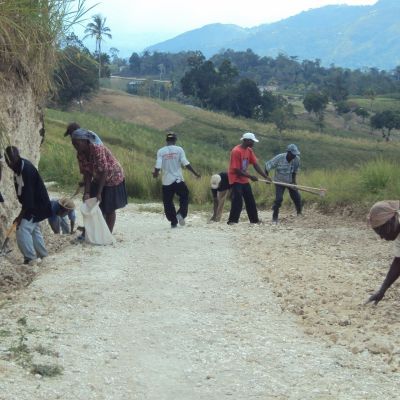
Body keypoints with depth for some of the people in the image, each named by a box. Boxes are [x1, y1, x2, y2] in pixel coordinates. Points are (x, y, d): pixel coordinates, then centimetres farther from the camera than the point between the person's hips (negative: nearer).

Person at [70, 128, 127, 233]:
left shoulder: (97, 149, -32)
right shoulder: (80, 154, -10)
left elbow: (103, 172, -31)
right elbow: (87, 174, -7)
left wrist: (99, 193, -31)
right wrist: (87, 192, -17)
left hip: (113, 178, -6)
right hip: (98, 180, 6)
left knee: (109, 209, 1)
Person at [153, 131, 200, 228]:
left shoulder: (161, 151, 1)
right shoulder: (179, 149, -2)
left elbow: (158, 166, -6)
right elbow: (186, 163, -8)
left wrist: (155, 173, 14)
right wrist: (195, 173, 0)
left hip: (166, 181, 1)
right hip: (178, 180, -1)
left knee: (168, 202, 11)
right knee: (184, 197, 16)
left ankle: (173, 222, 10)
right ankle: (181, 214, -5)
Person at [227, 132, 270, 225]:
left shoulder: (249, 150, 4)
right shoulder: (236, 151, -22)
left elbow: (256, 165, 4)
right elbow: (236, 170, -23)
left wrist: (265, 176, -5)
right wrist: (250, 177, -21)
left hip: (244, 180, 8)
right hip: (235, 179, -8)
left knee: (250, 200, 10)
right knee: (237, 201, -16)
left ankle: (254, 220, 19)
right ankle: (232, 220, -11)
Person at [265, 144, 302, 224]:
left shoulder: (296, 159, -15)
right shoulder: (279, 158, -25)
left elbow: (295, 171, 1)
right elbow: (267, 165, -16)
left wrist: (294, 180, -9)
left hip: (290, 181, 4)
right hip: (280, 181, -4)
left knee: (297, 197, 1)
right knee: (278, 199, -15)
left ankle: (299, 213, 25)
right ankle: (275, 218, -4)